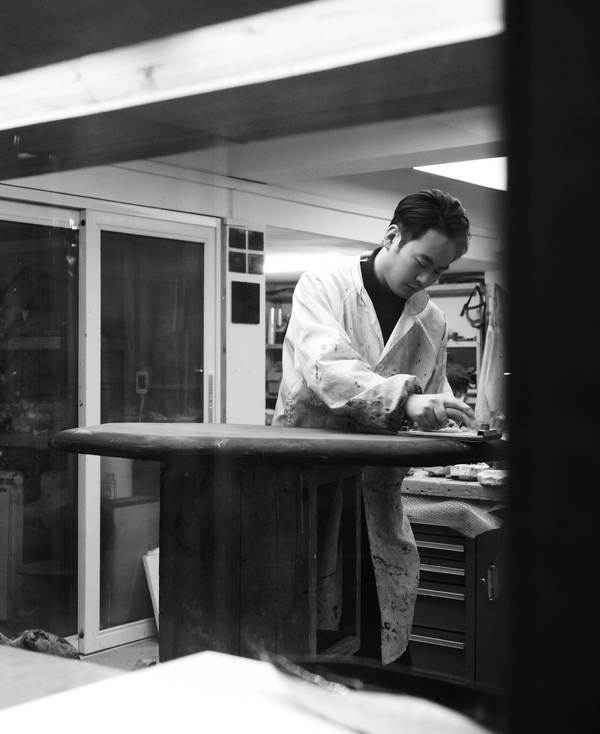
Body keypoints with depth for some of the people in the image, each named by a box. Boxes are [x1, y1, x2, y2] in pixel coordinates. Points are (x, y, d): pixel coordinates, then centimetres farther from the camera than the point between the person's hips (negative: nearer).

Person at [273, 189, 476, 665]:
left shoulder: (433, 323, 13)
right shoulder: (323, 286, -1)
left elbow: (427, 412, 16)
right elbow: (326, 368, -20)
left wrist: (447, 418, -7)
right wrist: (405, 399, -32)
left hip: (378, 483, 4)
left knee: (397, 591, 1)